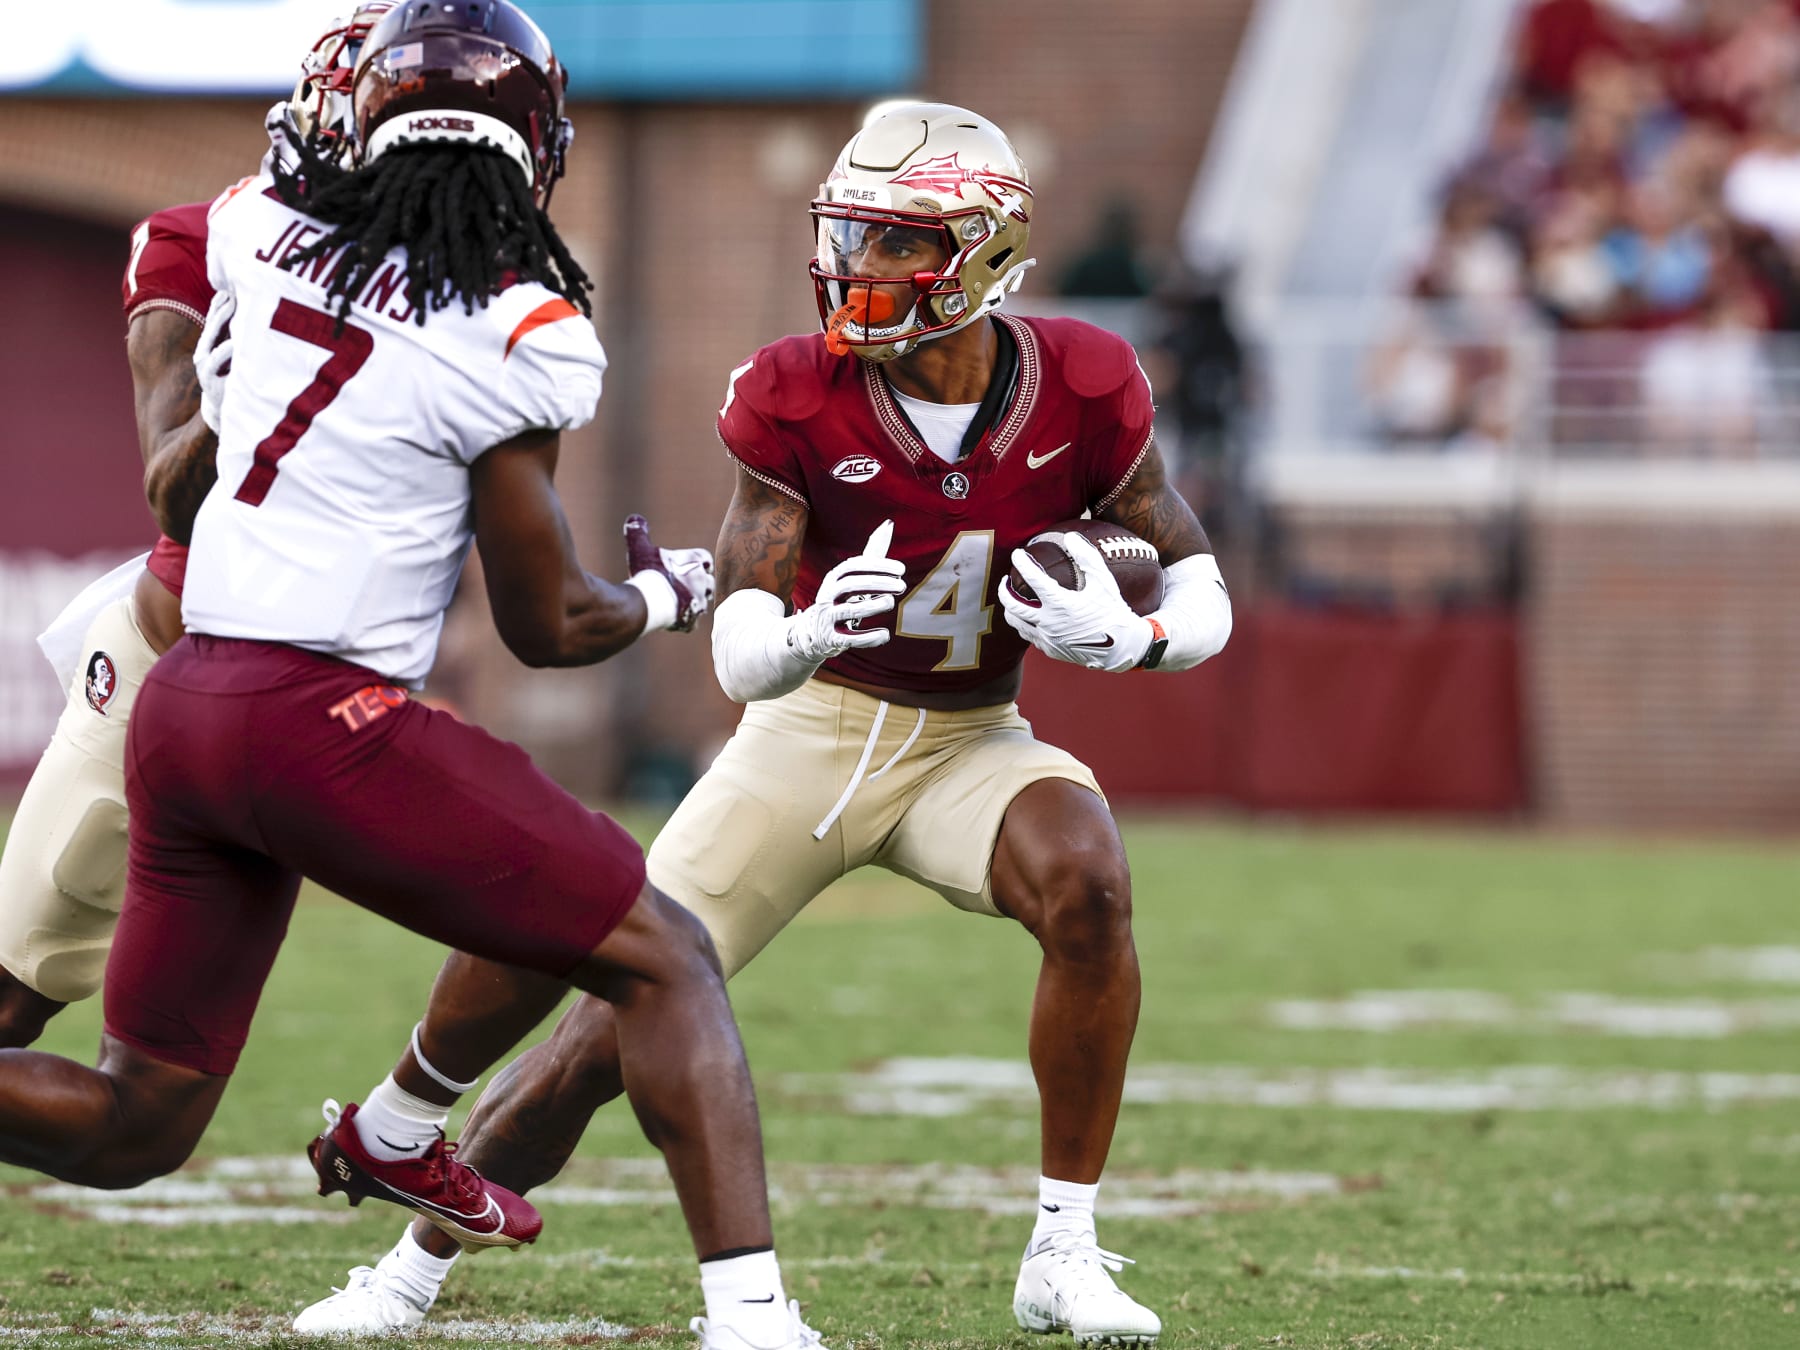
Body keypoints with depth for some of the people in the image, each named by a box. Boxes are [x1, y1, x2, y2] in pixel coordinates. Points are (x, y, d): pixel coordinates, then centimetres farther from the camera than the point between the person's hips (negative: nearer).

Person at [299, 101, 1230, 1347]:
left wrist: (1124, 636, -29)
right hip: (809, 731, 0)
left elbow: (1203, 593, -6)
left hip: (970, 746, 0)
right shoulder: (799, 401, -18)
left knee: (1086, 885, -33)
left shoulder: (1080, 393, -16)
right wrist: (813, 629, -43)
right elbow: (739, 657, -20)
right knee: (606, 1040, -3)